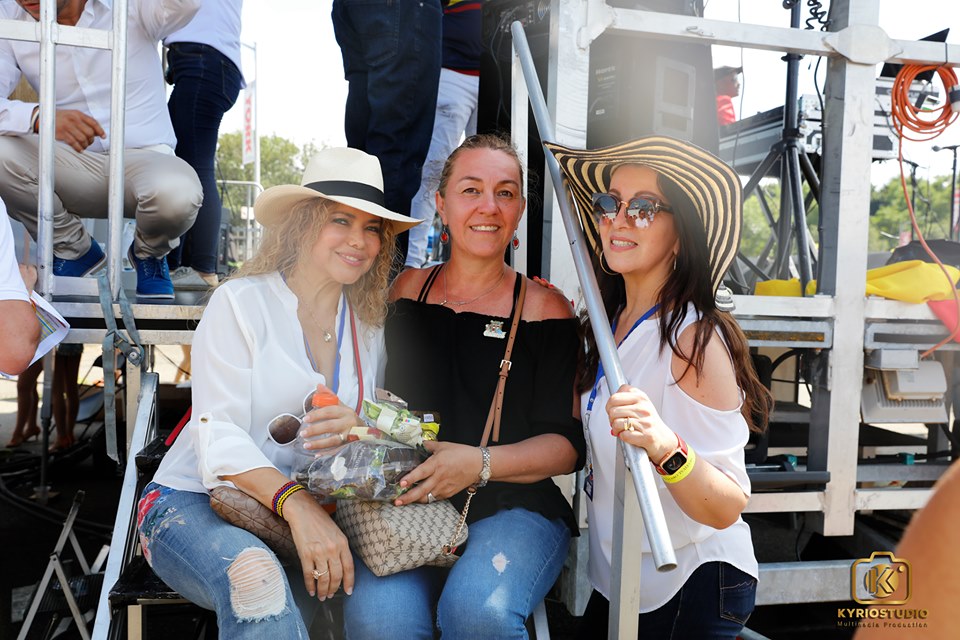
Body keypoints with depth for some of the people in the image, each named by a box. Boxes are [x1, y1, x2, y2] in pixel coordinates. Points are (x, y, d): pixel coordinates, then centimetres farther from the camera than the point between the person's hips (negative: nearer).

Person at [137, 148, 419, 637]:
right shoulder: (240, 303, -5)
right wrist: (296, 504, -31)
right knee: (257, 577, -37)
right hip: (195, 504, -4)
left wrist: (363, 427, -20)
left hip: (317, 511, 5)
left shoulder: (369, 326, 10)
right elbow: (219, 434, -15)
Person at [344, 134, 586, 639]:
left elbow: (568, 444, -1)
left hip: (515, 508, -1)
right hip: (409, 506, 2)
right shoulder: (407, 289, 11)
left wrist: (481, 463, -16)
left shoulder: (544, 309, 3)